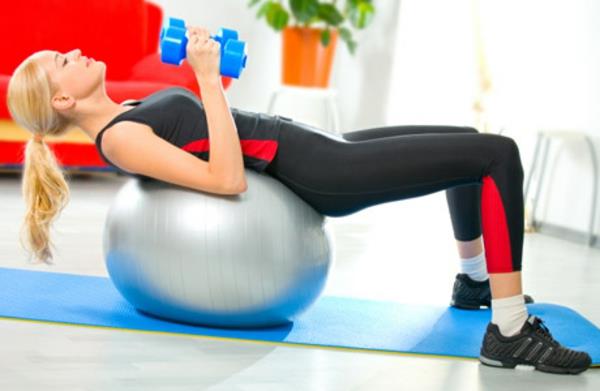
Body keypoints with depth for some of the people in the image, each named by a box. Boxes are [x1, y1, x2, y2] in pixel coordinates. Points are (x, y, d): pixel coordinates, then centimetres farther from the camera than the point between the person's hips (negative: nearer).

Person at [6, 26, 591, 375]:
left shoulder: (133, 116, 13)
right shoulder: (119, 140, -15)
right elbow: (228, 178, -25)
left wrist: (209, 72, 20)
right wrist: (208, 76, -23)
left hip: (319, 146, 10)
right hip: (321, 174, -10)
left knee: (467, 140, 24)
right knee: (498, 154, -17)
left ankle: (474, 280, 38)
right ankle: (510, 330, -16)